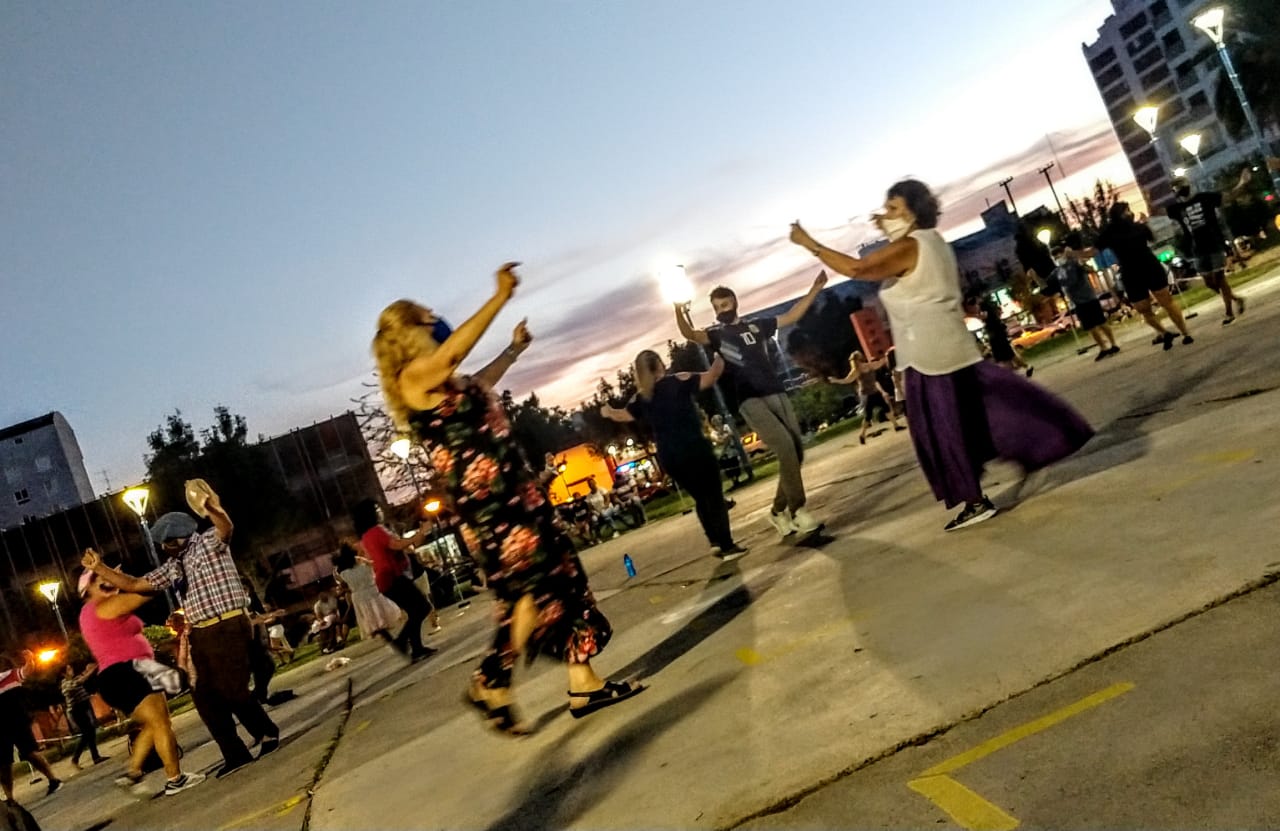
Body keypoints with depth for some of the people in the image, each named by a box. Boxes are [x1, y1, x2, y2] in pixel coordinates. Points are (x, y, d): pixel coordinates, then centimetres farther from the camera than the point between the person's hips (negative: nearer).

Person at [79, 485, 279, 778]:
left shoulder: (209, 543, -6)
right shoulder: (171, 566, 17)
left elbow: (227, 528, -30)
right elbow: (134, 585, 22)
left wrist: (213, 509, -54)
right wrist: (100, 568, 10)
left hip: (229, 627, -8)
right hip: (201, 634, 8)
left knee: (233, 690, -7)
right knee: (205, 696, 5)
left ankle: (268, 734, 15)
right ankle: (235, 755, 12)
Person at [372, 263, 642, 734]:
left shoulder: (448, 383, 19)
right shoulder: (413, 378, -9)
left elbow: (480, 383, 42)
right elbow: (455, 349, -29)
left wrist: (515, 349, 48)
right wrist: (500, 297, -31)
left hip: (513, 493, 10)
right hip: (486, 501, -10)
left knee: (562, 577, 7)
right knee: (538, 589, -11)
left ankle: (584, 686, 13)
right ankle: (490, 685, 5)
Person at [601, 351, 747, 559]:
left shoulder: (641, 398, 9)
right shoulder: (678, 381, -6)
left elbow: (621, 415, 23)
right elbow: (711, 377, -8)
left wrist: (608, 412, 44)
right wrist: (720, 357, 8)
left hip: (668, 457, 5)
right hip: (694, 448, -5)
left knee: (700, 498, 19)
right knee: (715, 496, 2)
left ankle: (715, 542, 15)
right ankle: (727, 546, -1)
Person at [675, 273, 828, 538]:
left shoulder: (756, 325, 18)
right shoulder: (717, 334, 7)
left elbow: (791, 316, 24)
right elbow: (691, 335, -13)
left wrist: (814, 290, 18)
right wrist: (679, 312, -33)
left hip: (777, 394, 5)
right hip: (751, 401, -5)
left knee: (796, 450, 2)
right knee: (785, 446, -21)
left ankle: (779, 510, 17)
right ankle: (798, 510, -14)